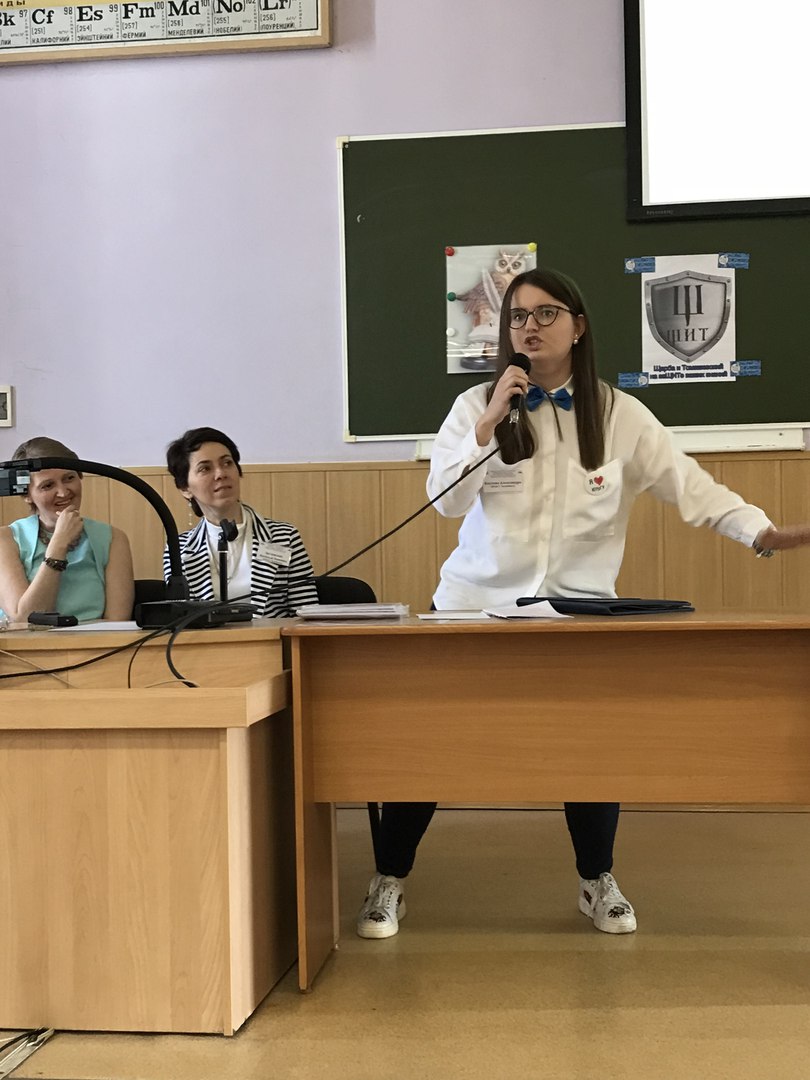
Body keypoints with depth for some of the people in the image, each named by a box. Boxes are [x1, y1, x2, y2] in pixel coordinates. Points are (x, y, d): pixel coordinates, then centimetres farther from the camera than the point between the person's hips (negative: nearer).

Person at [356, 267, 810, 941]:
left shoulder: (620, 416, 1)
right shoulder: (477, 406, 1)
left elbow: (689, 486, -2)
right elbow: (445, 500, -9)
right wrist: (492, 421, -18)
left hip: (578, 606, 0)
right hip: (478, 603, 1)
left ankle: (598, 882, 17)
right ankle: (389, 882, 21)